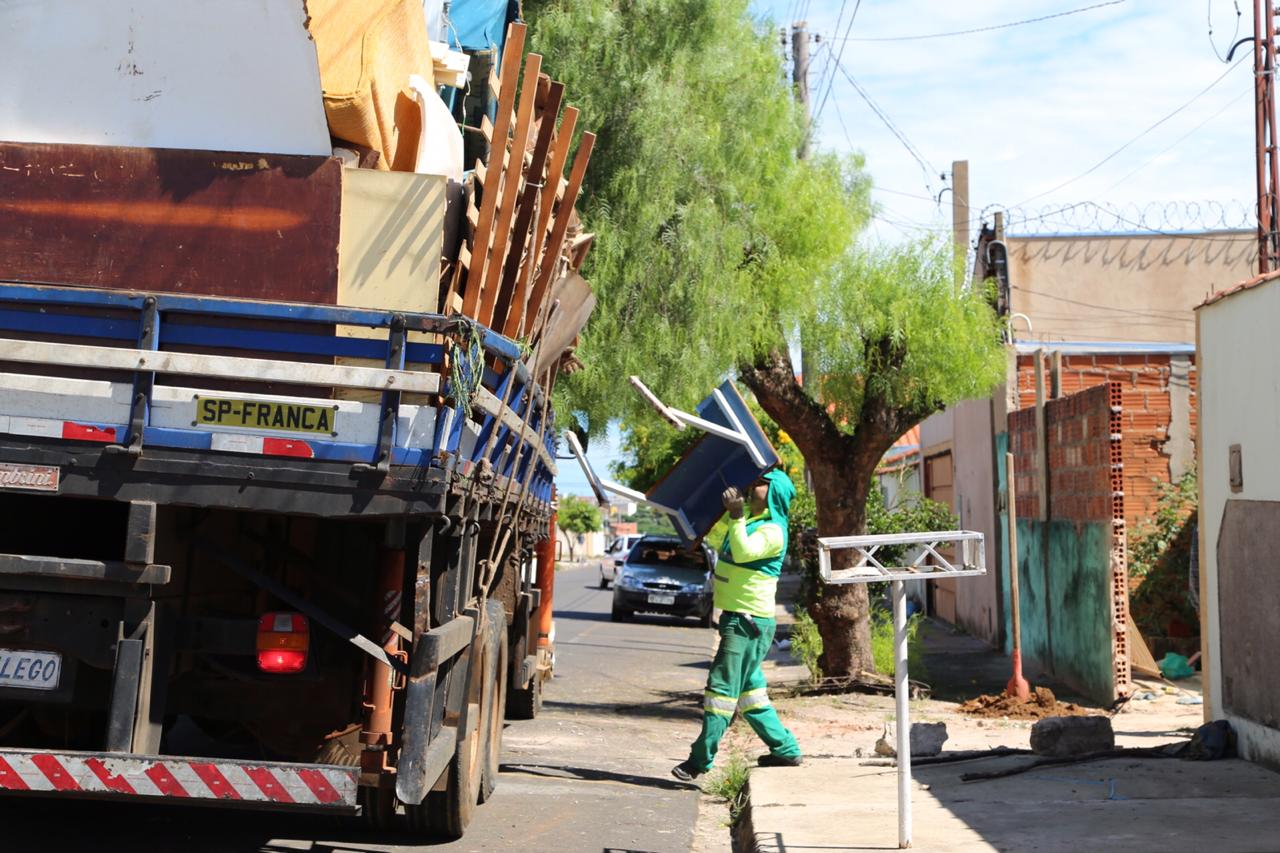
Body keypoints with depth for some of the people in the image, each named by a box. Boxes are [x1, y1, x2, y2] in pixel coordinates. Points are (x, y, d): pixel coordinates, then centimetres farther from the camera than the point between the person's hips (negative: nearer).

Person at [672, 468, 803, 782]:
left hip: (749, 621, -10)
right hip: (738, 618, 10)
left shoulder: (772, 531, -13)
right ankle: (785, 749, 19)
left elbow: (743, 553, -30)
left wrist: (736, 515, -27)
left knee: (722, 687, -9)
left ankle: (700, 759, -8)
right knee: (748, 689, 13)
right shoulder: (750, 522, 18)